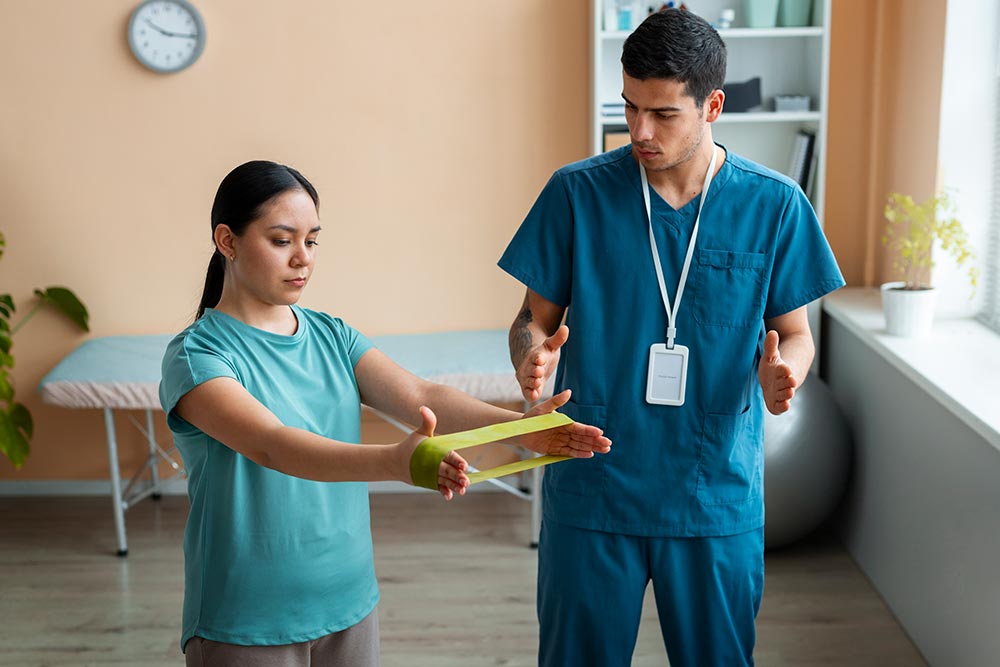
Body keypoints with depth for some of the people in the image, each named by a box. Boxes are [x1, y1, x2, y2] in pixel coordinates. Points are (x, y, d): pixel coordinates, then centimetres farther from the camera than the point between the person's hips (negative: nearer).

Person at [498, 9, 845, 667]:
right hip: (593, 489, 0)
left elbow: (794, 332, 4)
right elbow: (537, 315, 0)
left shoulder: (774, 205, -4)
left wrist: (782, 371, -19)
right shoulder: (577, 192, -5)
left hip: (719, 496, 1)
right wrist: (532, 353, -22)